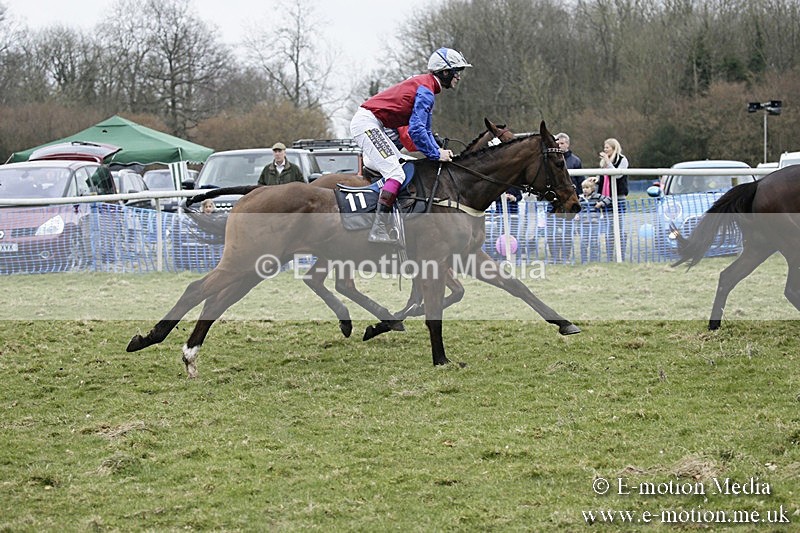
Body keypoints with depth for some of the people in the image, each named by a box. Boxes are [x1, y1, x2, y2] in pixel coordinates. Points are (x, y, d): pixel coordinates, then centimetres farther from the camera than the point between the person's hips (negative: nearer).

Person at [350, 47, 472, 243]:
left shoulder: (424, 85, 17)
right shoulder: (425, 90, -16)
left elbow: (425, 129, 22)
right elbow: (416, 130, -23)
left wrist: (438, 151, 8)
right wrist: (436, 154, -14)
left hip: (370, 125, 11)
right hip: (367, 123, -11)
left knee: (402, 166, 16)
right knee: (395, 174, -17)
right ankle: (378, 230, -24)